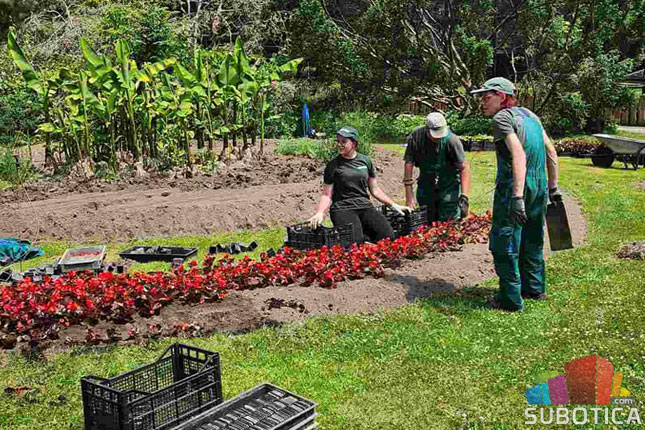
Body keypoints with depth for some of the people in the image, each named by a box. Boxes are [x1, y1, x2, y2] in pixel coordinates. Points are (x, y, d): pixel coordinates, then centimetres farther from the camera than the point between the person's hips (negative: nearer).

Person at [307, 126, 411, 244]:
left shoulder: (365, 161, 12)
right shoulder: (333, 166, 4)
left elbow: (375, 190, 19)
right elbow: (327, 195, 1)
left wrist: (394, 205, 14)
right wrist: (319, 213, -17)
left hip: (365, 206, 3)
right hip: (343, 208, -3)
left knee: (388, 236, -18)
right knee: (355, 241, -30)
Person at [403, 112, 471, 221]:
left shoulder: (451, 140, -23)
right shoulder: (416, 136, -17)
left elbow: (464, 168, -23)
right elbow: (409, 163, -11)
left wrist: (464, 197, -31)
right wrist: (409, 194, -13)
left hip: (449, 185, -3)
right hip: (426, 183, 3)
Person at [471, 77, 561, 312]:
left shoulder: (502, 118, -11)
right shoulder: (529, 114, 14)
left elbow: (519, 155, -25)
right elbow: (551, 152, 14)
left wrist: (517, 197, -31)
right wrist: (553, 187, 20)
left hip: (512, 189, -8)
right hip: (538, 188, 8)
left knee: (504, 244, 2)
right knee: (531, 241, 22)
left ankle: (511, 299, 7)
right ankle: (535, 288, 35)